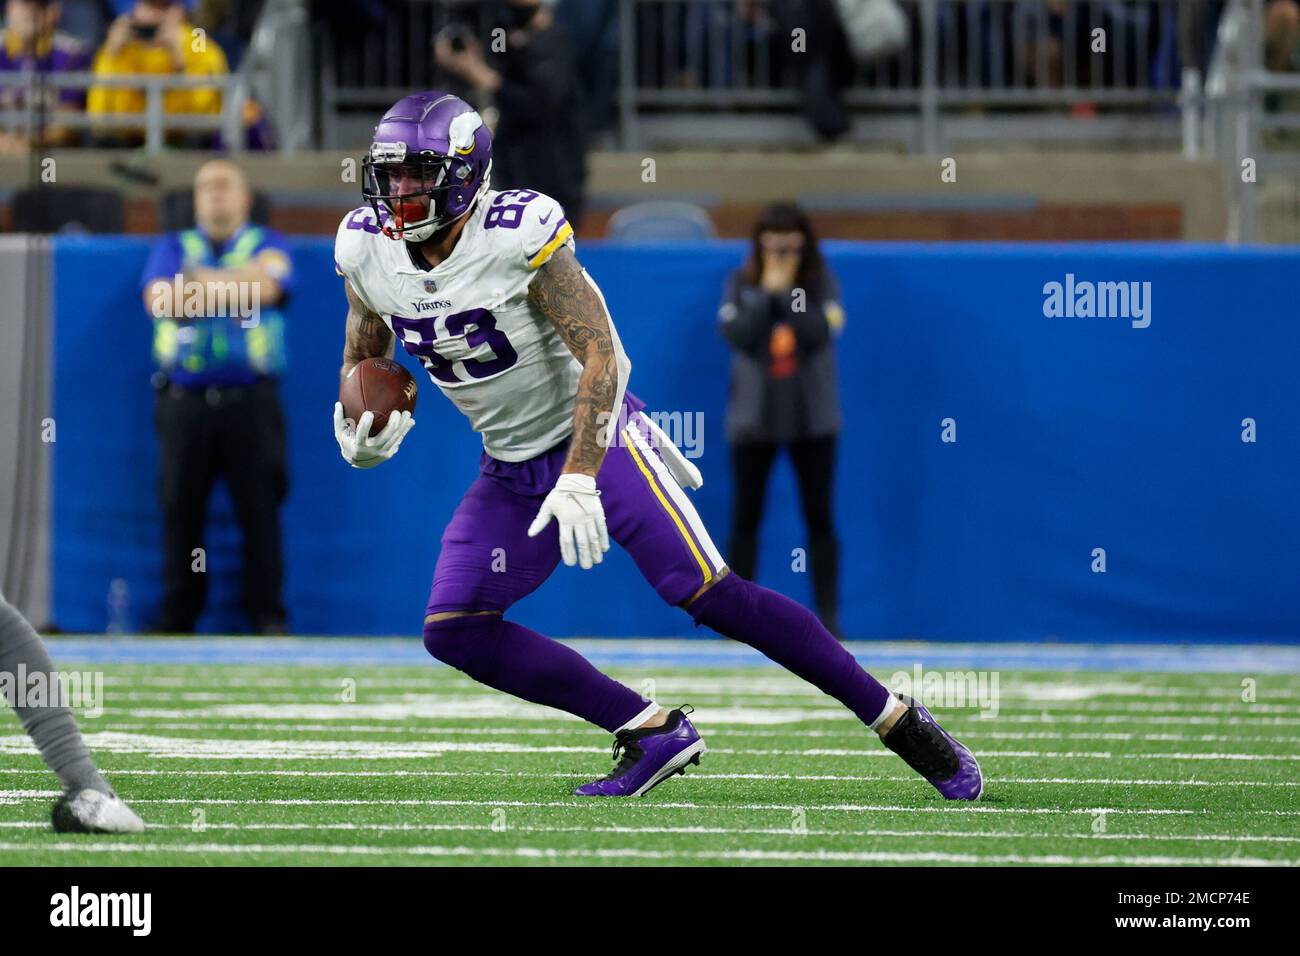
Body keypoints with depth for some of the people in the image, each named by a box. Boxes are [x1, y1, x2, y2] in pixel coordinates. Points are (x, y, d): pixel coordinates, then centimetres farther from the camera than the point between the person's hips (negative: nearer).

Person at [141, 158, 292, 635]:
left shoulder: (267, 245, 12)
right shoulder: (172, 248, 15)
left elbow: (267, 288, -9)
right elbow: (160, 301, -3)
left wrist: (202, 282, -5)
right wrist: (238, 285, -12)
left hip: (250, 400, -1)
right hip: (184, 399, 1)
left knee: (260, 507, -6)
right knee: (180, 508, 0)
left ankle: (267, 614, -2)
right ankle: (176, 619, 4)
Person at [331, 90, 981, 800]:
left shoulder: (520, 236, -23)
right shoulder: (367, 251, -5)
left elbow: (600, 356, -23)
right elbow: (363, 358, 13)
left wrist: (578, 481, -31)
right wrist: (357, 429, -9)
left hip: (598, 440, -6)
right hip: (509, 469, 6)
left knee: (709, 594, -15)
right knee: (453, 631, -9)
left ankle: (898, 720, -6)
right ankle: (652, 733, -3)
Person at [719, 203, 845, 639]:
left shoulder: (821, 282, -1)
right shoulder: (740, 284, 1)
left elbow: (818, 334, -16)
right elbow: (738, 335, -14)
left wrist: (788, 290, -17)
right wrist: (767, 290, -15)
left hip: (812, 418, -1)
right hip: (753, 418, 1)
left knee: (819, 517, 0)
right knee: (746, 517, 3)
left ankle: (827, 615, 3)